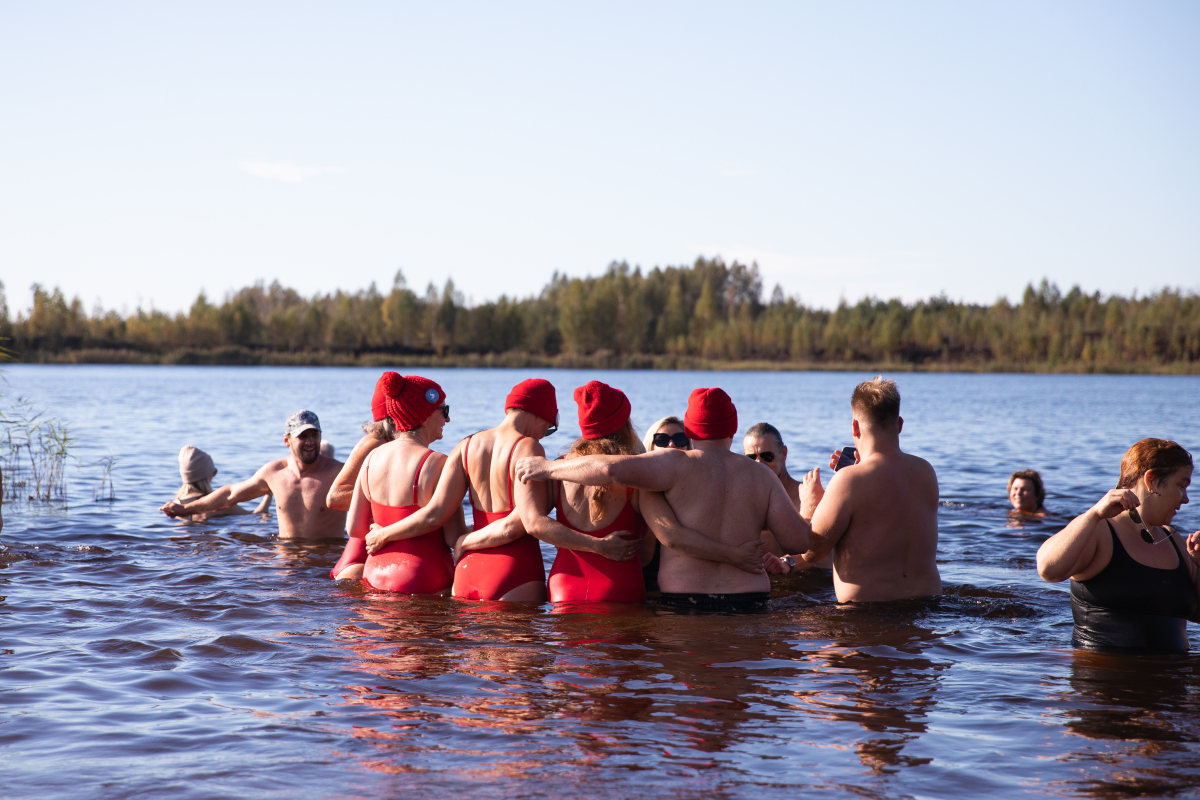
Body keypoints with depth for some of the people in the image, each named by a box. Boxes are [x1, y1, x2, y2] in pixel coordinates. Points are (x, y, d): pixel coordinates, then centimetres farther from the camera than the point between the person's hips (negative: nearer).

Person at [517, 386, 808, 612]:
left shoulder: (680, 465, -3)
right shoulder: (762, 477, 7)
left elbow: (610, 469, -16)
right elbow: (799, 542, 1)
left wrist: (548, 468, -3)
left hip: (682, 599, -2)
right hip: (749, 602, 3)